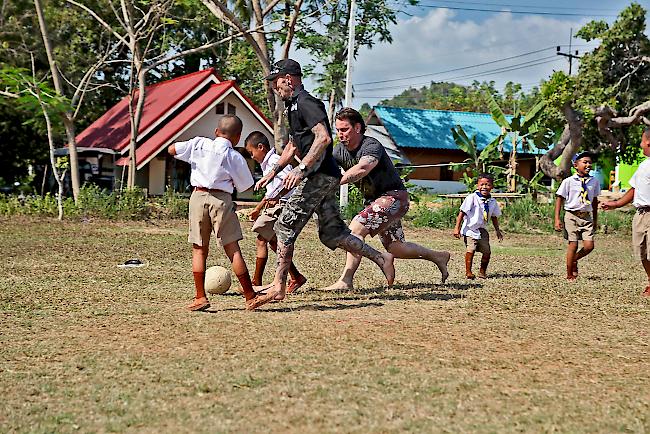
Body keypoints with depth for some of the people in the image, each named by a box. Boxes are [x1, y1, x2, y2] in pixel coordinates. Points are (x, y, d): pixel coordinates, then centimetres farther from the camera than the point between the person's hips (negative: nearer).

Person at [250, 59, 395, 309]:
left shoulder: (305, 103, -11)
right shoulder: (294, 106, 21)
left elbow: (324, 137, -26)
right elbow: (292, 146, 33)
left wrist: (301, 169, -29)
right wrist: (272, 173, 30)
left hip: (319, 176, -10)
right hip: (325, 177, 10)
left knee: (285, 227, -8)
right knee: (331, 234, 12)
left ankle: (278, 287, -7)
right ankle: (380, 259, 14)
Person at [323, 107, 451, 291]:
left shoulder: (371, 146, -23)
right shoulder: (340, 151, 0)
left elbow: (362, 169, -44)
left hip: (393, 196, -9)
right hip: (374, 200, 9)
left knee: (356, 228, -25)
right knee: (395, 249, 14)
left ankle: (345, 281, -24)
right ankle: (437, 256, 34)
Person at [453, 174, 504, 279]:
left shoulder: (492, 201, 4)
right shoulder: (472, 198, -13)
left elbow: (494, 216, 18)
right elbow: (462, 212, -12)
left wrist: (497, 230, 19)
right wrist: (457, 228, -15)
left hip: (482, 230, 5)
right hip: (470, 229, -5)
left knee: (487, 251, -1)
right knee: (471, 250, -17)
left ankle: (482, 271, 20)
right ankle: (468, 271, -3)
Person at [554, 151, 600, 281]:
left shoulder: (594, 182, 7)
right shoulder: (568, 181, -6)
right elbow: (559, 199, -2)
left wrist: (595, 220, 20)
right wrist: (557, 219, -8)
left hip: (587, 217, 4)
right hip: (572, 216, -4)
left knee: (589, 246, -7)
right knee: (573, 244, -5)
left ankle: (574, 260, 23)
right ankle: (569, 274, 10)